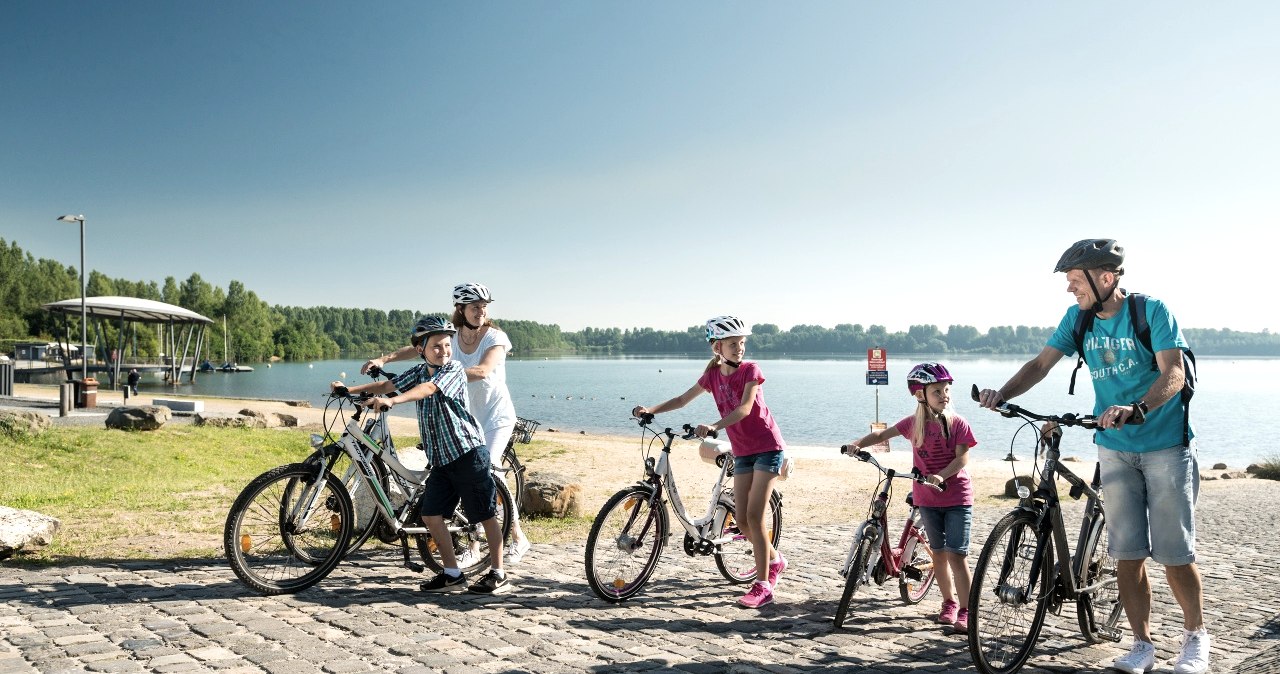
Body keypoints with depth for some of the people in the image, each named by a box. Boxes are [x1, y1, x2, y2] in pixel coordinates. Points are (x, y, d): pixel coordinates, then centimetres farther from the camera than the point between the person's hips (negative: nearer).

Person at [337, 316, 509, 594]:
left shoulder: (454, 369, -11)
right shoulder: (419, 371, 10)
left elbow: (428, 388, -28)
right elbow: (388, 385, 10)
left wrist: (393, 400, -41)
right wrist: (349, 389, 0)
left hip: (469, 453, -7)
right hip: (440, 459, 7)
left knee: (486, 515, 0)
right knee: (430, 514, 4)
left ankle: (498, 573, 12)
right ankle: (452, 573, 16)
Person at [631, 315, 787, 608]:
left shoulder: (751, 370, -12)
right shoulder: (713, 375, 2)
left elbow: (745, 408, -25)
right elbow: (683, 399, 8)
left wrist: (714, 426, -39)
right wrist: (650, 410, -6)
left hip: (768, 447, -5)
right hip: (742, 452, 6)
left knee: (754, 516, -13)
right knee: (742, 521, 4)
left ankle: (763, 585, -5)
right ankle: (774, 561, 30)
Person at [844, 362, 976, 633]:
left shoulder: (958, 423, -8)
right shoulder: (913, 424, 1)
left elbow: (962, 458, -14)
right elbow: (883, 434, 7)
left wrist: (940, 476, -29)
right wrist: (857, 444, -8)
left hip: (957, 497, -3)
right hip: (927, 498, 4)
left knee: (956, 555, -8)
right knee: (939, 552, 12)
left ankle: (966, 611, -1)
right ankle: (949, 603, 26)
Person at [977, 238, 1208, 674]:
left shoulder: (1151, 311, -14)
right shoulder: (1078, 318, 0)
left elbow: (1174, 373, -23)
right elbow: (1041, 364, -5)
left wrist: (1135, 409, -42)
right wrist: (1002, 394, -23)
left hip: (1166, 445, -4)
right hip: (1116, 448, 4)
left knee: (1175, 553, 0)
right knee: (1128, 553, 4)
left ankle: (1196, 638, 22)